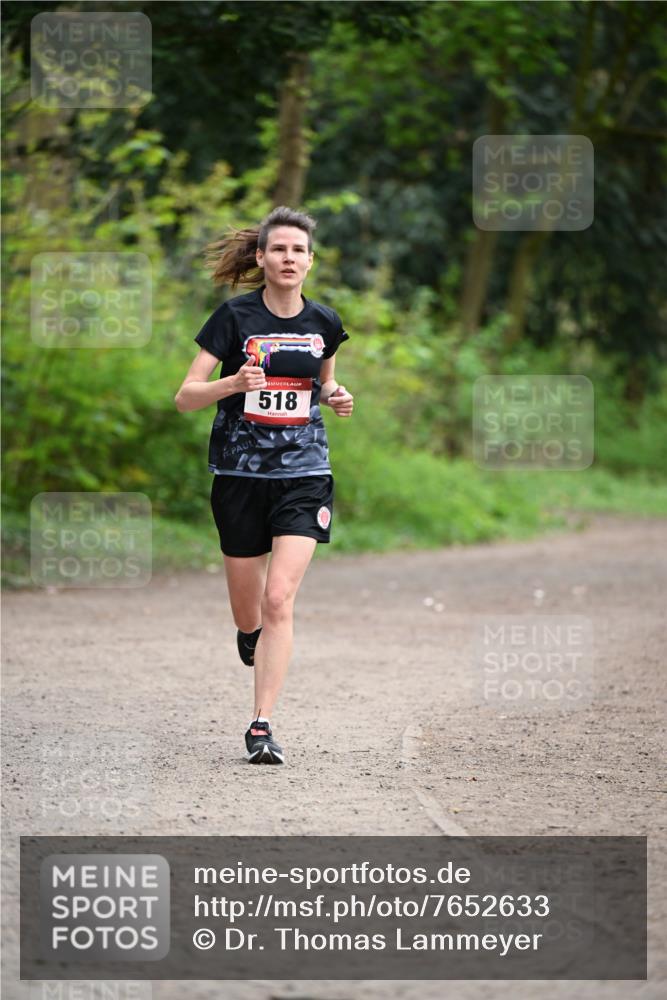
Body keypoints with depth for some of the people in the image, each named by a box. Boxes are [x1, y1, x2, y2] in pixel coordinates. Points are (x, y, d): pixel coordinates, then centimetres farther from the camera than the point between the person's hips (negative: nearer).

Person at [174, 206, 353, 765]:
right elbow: (186, 397, -8)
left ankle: (262, 724, -12)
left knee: (279, 600, -15)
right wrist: (234, 383, -26)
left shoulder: (324, 324, 3)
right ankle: (253, 638, 48)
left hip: (304, 475, 0)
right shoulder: (235, 318, -7)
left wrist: (336, 399, 1)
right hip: (240, 475, 0)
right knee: (248, 611, 10)